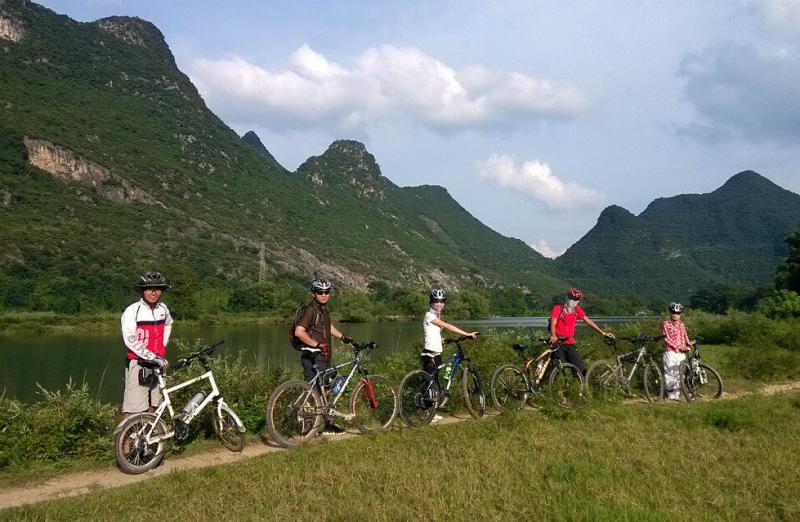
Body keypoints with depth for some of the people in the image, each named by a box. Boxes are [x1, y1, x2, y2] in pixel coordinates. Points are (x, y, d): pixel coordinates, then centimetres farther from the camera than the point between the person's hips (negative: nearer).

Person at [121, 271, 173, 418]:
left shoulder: (163, 308, 7)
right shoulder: (132, 311, -10)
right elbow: (130, 341, -17)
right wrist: (153, 358, -20)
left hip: (158, 364, 6)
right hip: (139, 364, -5)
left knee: (153, 406, 12)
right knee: (132, 410, -7)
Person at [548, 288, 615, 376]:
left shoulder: (577, 309, 5)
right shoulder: (558, 309, -6)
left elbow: (588, 321, 8)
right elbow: (553, 324, -18)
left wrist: (603, 333, 4)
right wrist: (553, 336, -37)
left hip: (570, 344, 3)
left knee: (581, 370, -8)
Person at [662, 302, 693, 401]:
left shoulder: (682, 324, 17)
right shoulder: (666, 324, 0)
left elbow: (685, 336, 17)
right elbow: (667, 339, -7)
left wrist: (689, 343, -6)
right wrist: (679, 347, -15)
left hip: (681, 353, 5)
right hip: (671, 352, -5)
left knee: (679, 374, 4)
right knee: (670, 374, -6)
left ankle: (677, 394, 11)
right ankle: (670, 395, 1)